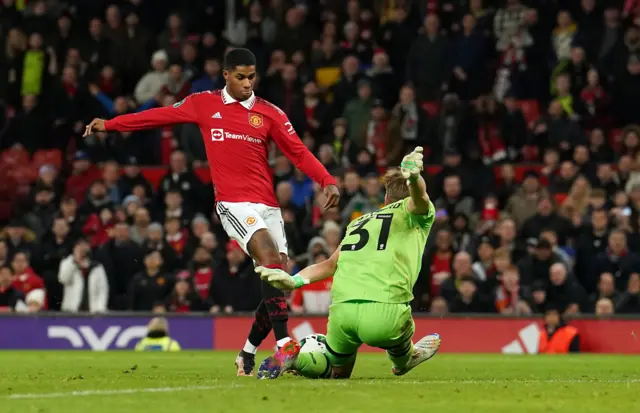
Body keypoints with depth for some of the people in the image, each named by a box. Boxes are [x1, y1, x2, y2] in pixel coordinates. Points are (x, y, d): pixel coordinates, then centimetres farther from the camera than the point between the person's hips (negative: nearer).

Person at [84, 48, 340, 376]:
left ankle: (248, 355, 16)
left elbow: (298, 152, 4)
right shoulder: (204, 104, 7)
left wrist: (327, 181, -12)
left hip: (267, 206, 4)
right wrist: (109, 124, 18)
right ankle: (284, 343, -32)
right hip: (233, 204, -3)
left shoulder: (270, 113, 9)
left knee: (278, 281, -2)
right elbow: (162, 116, 15)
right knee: (270, 260, -26)